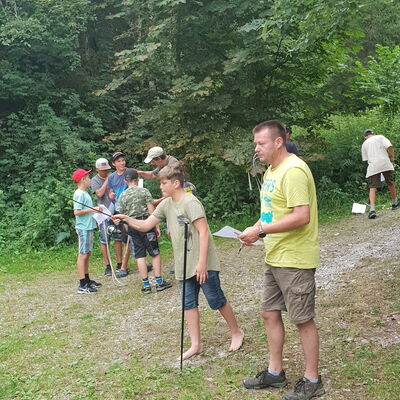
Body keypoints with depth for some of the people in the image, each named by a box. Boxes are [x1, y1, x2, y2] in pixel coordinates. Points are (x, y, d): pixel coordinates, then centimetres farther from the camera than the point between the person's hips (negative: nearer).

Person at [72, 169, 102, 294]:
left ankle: (87, 280, 24)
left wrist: (95, 209, 7)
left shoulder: (84, 193, 15)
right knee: (83, 255, -7)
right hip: (83, 228, -10)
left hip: (88, 227, 10)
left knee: (87, 254, 15)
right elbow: (77, 212, -21)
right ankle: (82, 286, -5)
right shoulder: (79, 194, -15)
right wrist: (92, 209, -17)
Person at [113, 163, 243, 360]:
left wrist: (202, 263, -24)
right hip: (184, 265, 8)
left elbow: (203, 232, -21)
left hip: (203, 264, -8)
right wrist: (127, 219, -8)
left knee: (216, 300, 4)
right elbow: (145, 225, 10)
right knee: (188, 303, 9)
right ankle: (196, 344, 18)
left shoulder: (190, 202, -17)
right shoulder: (166, 205, 8)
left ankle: (236, 332, 24)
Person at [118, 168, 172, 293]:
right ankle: (159, 282, 6)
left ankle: (146, 285, 5)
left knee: (140, 256, 4)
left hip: (132, 226, 3)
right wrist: (157, 226, -2)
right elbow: (151, 210, -6)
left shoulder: (122, 196, 6)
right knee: (155, 254, 6)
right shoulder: (144, 191, -2)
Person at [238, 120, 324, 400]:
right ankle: (275, 373, 31)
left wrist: (261, 230, -22)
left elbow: (301, 217, -27)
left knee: (303, 320, 4)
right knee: (270, 313, 16)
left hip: (295, 260, -10)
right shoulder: (272, 171, 12)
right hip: (275, 258, 10)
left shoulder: (293, 170, -20)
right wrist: (255, 230, 1)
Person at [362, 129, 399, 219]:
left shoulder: (364, 144, 17)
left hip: (373, 167, 0)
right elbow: (389, 147, -4)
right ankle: (394, 203, 35)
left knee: (372, 188, -4)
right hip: (385, 163, 0)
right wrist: (392, 157, 9)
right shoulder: (380, 137, 11)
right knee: (391, 184, 19)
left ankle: (372, 209, -21)